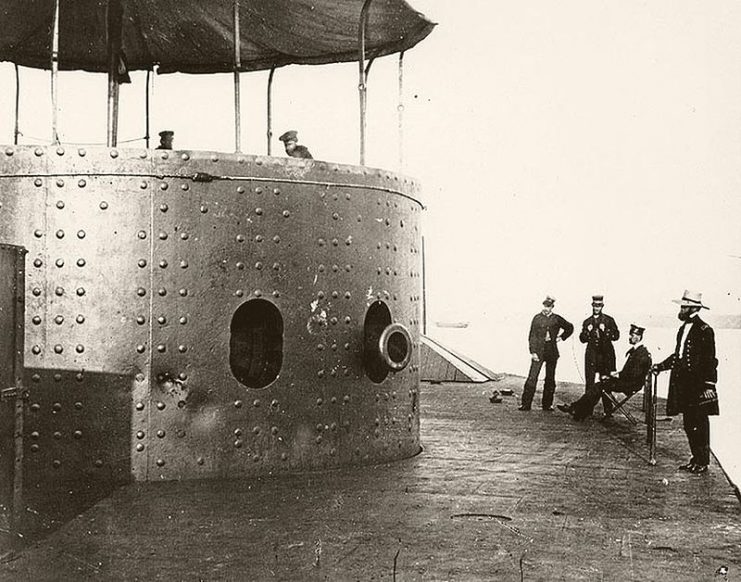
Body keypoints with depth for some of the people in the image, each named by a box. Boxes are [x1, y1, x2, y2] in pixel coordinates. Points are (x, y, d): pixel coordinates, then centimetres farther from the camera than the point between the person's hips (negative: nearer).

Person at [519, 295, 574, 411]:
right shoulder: (537, 318, 0)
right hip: (538, 351, -2)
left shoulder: (557, 319, 5)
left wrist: (561, 337, 9)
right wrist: (533, 352, -9)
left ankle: (547, 404, 16)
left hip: (552, 352, 2)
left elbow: (570, 328, 21)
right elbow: (532, 336, -2)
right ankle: (525, 404, -4)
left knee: (550, 379, 7)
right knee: (532, 378, -8)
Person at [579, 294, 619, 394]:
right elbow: (582, 339, 11)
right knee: (589, 379, -4)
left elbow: (616, 336, 0)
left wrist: (605, 330, -13)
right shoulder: (587, 322, 13)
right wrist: (587, 331, -7)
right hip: (591, 354, 2)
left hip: (605, 354, -1)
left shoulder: (609, 320, 6)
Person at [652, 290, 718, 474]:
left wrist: (709, 385, -17)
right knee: (688, 424, 12)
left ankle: (703, 462, 7)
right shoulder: (684, 328, 13)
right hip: (683, 382, 8)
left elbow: (710, 361, -13)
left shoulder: (705, 330, -11)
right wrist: (661, 366, 14)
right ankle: (695, 459, 22)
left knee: (699, 424, -2)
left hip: (698, 384, -8)